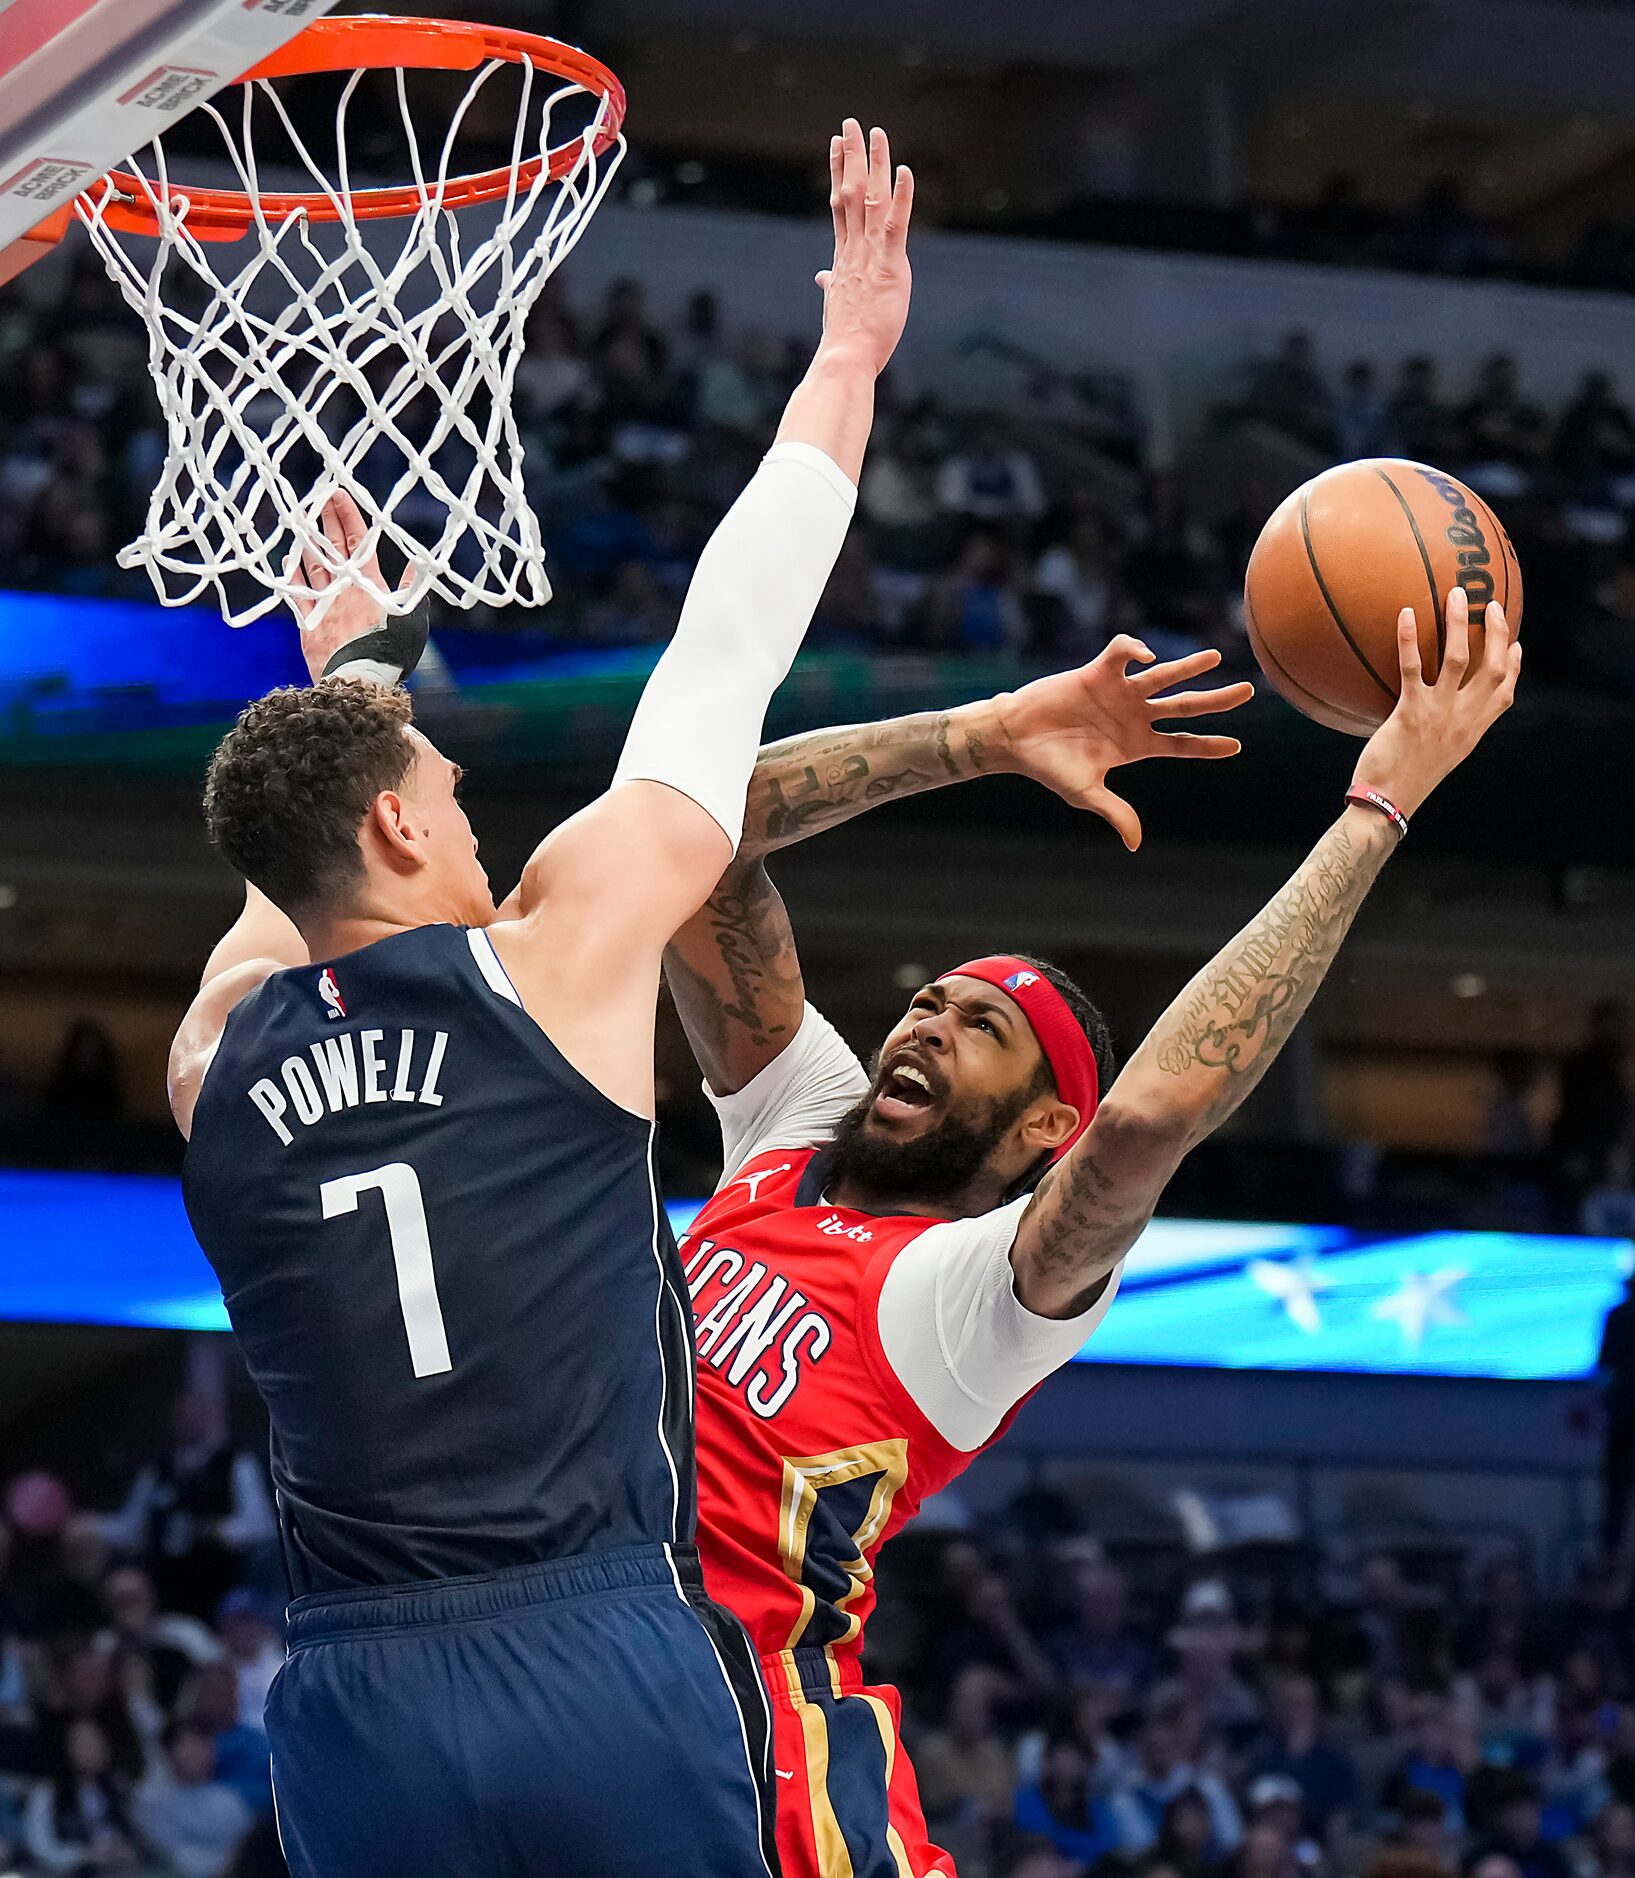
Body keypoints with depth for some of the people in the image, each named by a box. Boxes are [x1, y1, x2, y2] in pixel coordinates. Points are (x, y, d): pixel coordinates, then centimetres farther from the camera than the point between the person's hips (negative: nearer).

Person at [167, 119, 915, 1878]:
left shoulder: (213, 1059, 11)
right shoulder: (557, 953, 0)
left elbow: (307, 860, 34)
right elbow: (726, 651, 8)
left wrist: (348, 672, 51)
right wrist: (845, 358, 18)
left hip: (354, 1701, 4)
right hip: (609, 1664, -4)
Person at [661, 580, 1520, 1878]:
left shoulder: (1005, 1282, -5)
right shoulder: (795, 1122, 14)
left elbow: (1148, 1112, -25)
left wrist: (1375, 811, -21)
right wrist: (985, 738, 5)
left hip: (757, 1702, -6)